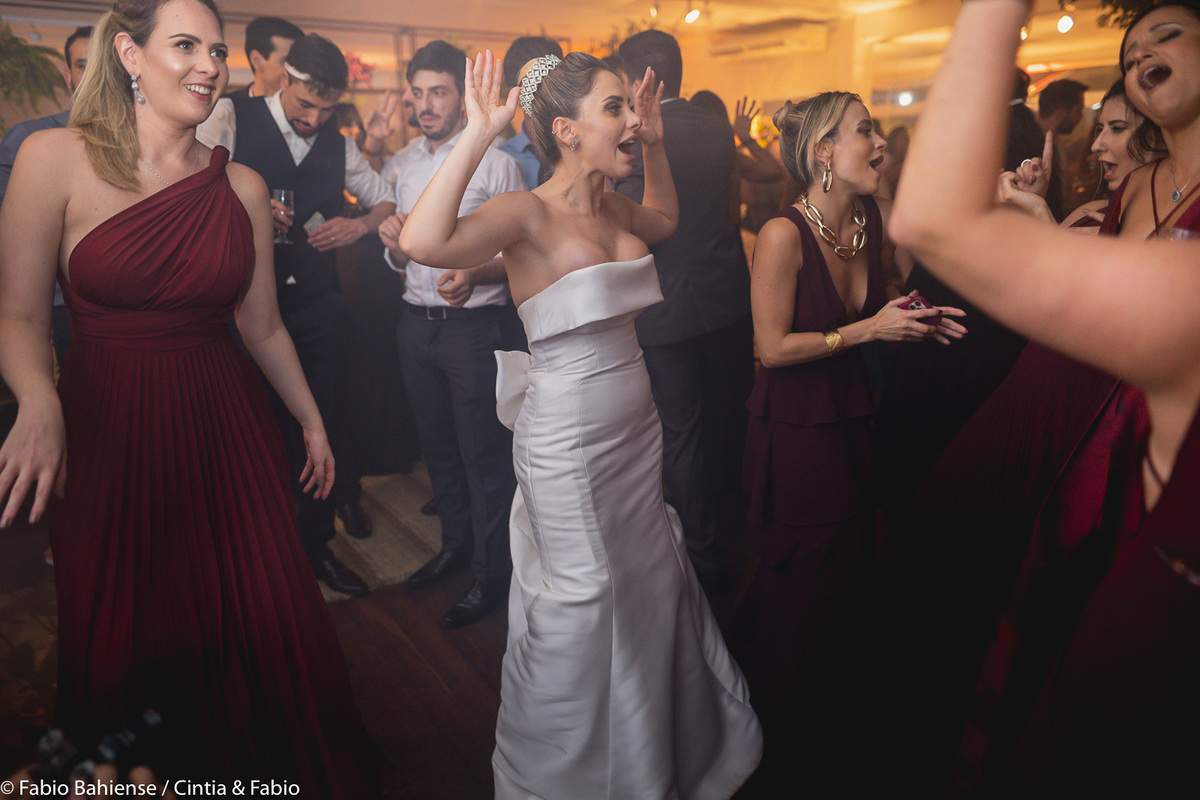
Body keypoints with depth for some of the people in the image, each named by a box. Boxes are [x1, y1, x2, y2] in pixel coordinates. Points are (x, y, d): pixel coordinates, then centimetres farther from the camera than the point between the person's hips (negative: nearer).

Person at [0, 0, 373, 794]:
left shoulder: (243, 186, 3)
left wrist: (312, 418, 15)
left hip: (228, 433, 2)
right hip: (108, 434, -2)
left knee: (267, 627, 6)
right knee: (120, 644, 12)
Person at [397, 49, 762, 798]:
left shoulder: (612, 206, 6)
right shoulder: (528, 212, -17)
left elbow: (666, 218, 28)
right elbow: (424, 240, -34)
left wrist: (654, 143, 17)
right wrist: (478, 136, -29)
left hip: (636, 425, 8)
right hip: (569, 434, -8)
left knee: (650, 584, 21)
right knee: (582, 600, 8)